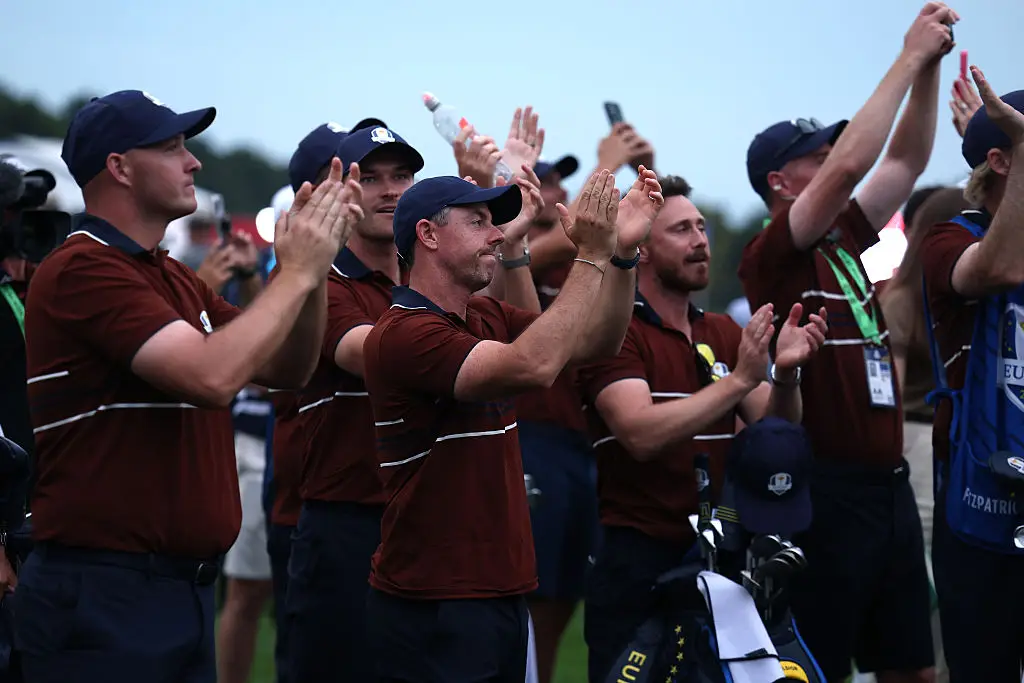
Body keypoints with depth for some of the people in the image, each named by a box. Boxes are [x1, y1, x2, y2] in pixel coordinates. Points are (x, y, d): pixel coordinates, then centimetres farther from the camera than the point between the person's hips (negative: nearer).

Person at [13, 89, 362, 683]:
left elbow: (287, 370, 16)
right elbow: (212, 376, -25)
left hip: (187, 586, 9)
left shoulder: (174, 278, 16)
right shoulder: (84, 270, -14)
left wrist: (315, 263, 2)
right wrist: (297, 272, -14)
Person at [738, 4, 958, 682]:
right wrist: (910, 56, -14)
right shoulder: (771, 255, -10)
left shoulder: (845, 239, 12)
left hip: (890, 485, 8)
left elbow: (906, 161, 17)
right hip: (828, 491, -8)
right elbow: (850, 165, -20)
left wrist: (930, 67, 5)